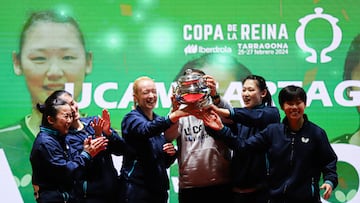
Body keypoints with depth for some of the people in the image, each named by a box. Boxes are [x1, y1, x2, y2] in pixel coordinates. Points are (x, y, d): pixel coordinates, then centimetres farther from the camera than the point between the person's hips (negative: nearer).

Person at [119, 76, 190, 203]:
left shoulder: (158, 120, 14)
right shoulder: (131, 118, -4)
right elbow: (146, 130, -29)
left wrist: (172, 153, -2)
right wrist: (173, 116, -43)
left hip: (159, 188, 6)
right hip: (137, 187, -6)